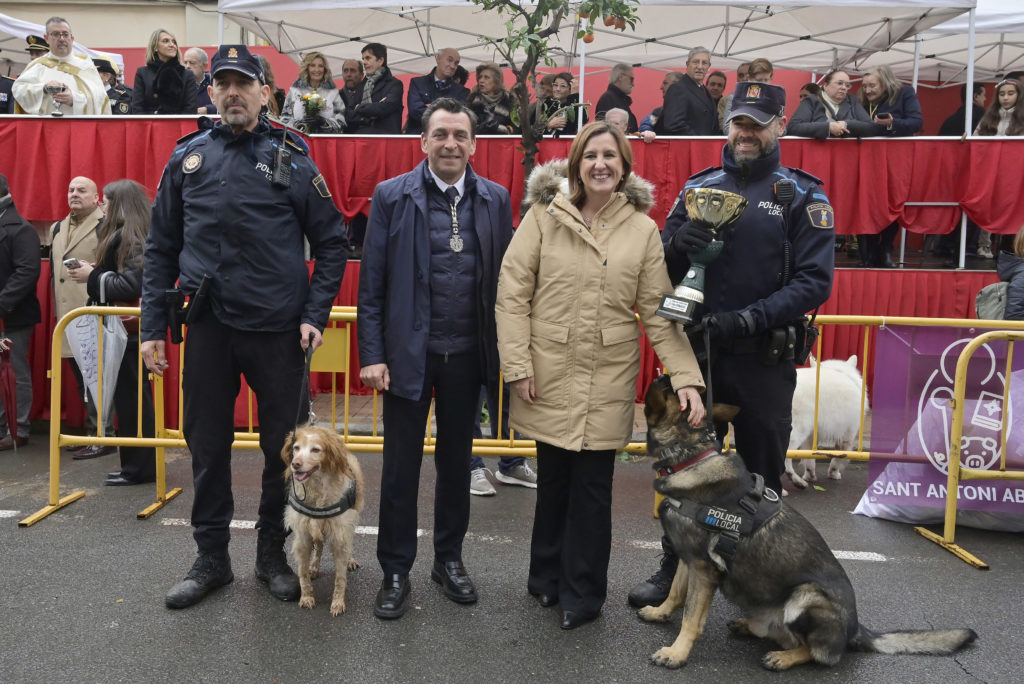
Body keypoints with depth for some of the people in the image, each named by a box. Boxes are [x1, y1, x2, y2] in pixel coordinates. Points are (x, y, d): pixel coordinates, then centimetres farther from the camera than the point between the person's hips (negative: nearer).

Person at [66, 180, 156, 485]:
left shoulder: (129, 236, -13)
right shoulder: (124, 235, 16)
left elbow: (133, 285, -22)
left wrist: (93, 276, -13)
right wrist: (96, 273, 5)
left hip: (130, 329, -10)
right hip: (129, 327, 10)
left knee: (130, 398, -4)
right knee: (133, 397, 13)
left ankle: (139, 468, 4)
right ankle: (140, 465, 20)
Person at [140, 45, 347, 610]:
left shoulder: (291, 160, 0)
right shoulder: (187, 158, 6)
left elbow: (331, 243, 3)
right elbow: (161, 248, 9)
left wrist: (315, 315, -6)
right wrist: (154, 326, 4)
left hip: (278, 329, -2)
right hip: (208, 328, 2)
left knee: (282, 446, 8)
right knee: (207, 446, 10)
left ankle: (272, 553, 27)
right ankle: (211, 558, 26)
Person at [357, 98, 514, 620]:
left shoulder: (496, 200, 3)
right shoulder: (392, 196, -3)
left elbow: (504, 278, 3)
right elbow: (372, 283, -4)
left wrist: (506, 351, -1)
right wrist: (371, 355, -8)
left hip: (467, 354, 2)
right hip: (409, 352, -2)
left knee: (457, 460, 15)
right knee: (401, 464, 7)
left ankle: (449, 558, 33)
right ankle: (395, 571, 23)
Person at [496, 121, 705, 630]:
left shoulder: (641, 229, 3)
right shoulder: (544, 215, -1)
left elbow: (658, 311, 1)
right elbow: (512, 291, -3)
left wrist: (686, 377, -7)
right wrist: (517, 366, -9)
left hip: (607, 381, 1)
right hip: (549, 376, 0)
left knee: (592, 487, 6)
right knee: (552, 480, 11)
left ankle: (582, 592, 24)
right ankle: (547, 577, 33)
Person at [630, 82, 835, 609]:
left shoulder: (803, 196, -1)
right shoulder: (698, 187, 8)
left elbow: (814, 281, -10)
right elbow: (662, 268, 8)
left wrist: (749, 318, -22)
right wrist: (676, 242, -14)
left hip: (765, 359, -2)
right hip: (697, 353, 3)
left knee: (761, 475, 11)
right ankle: (674, 570, 28)